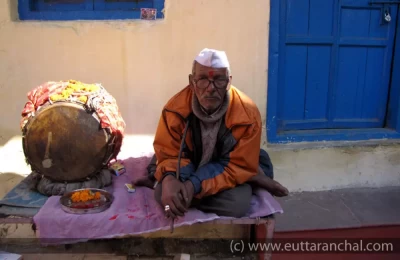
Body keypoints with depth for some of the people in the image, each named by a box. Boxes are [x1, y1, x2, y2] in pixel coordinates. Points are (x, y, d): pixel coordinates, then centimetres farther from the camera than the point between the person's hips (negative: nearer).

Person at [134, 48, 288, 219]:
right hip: (190, 169, 4)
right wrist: (169, 179, -41)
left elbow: (240, 167, -25)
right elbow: (168, 154, -15)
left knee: (237, 204, -32)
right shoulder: (175, 109, -23)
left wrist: (194, 185, -38)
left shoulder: (247, 115, -26)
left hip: (229, 170, -3)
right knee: (163, 194, -25)